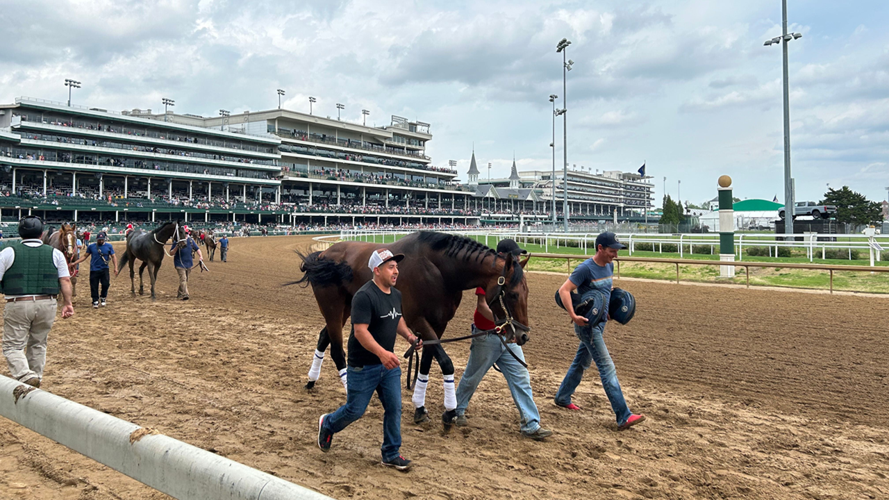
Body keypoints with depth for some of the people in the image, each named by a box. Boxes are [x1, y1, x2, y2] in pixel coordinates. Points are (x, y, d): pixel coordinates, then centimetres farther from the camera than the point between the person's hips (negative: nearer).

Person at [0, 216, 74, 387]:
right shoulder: (55, 253, 4)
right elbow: (65, 280, 1)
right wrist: (67, 303, 4)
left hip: (18, 305, -2)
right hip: (47, 305, 3)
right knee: (38, 344, 18)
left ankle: (25, 375, -17)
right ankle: (36, 378, 24)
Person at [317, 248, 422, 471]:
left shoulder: (396, 295, 6)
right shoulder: (364, 296, -21)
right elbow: (360, 331, -27)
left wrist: (409, 336, 4)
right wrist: (381, 353, -39)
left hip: (389, 363, 7)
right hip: (363, 366, -7)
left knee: (394, 408, 7)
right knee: (356, 410, 7)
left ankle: (391, 454, 22)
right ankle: (328, 424, 37)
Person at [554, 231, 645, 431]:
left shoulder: (609, 266, 8)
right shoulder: (586, 268, -17)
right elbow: (564, 290, -21)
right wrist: (573, 315, -30)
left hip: (600, 322, 9)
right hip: (587, 324, -9)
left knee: (582, 362, 21)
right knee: (607, 368, -11)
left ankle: (562, 398, 38)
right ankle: (623, 417, -11)